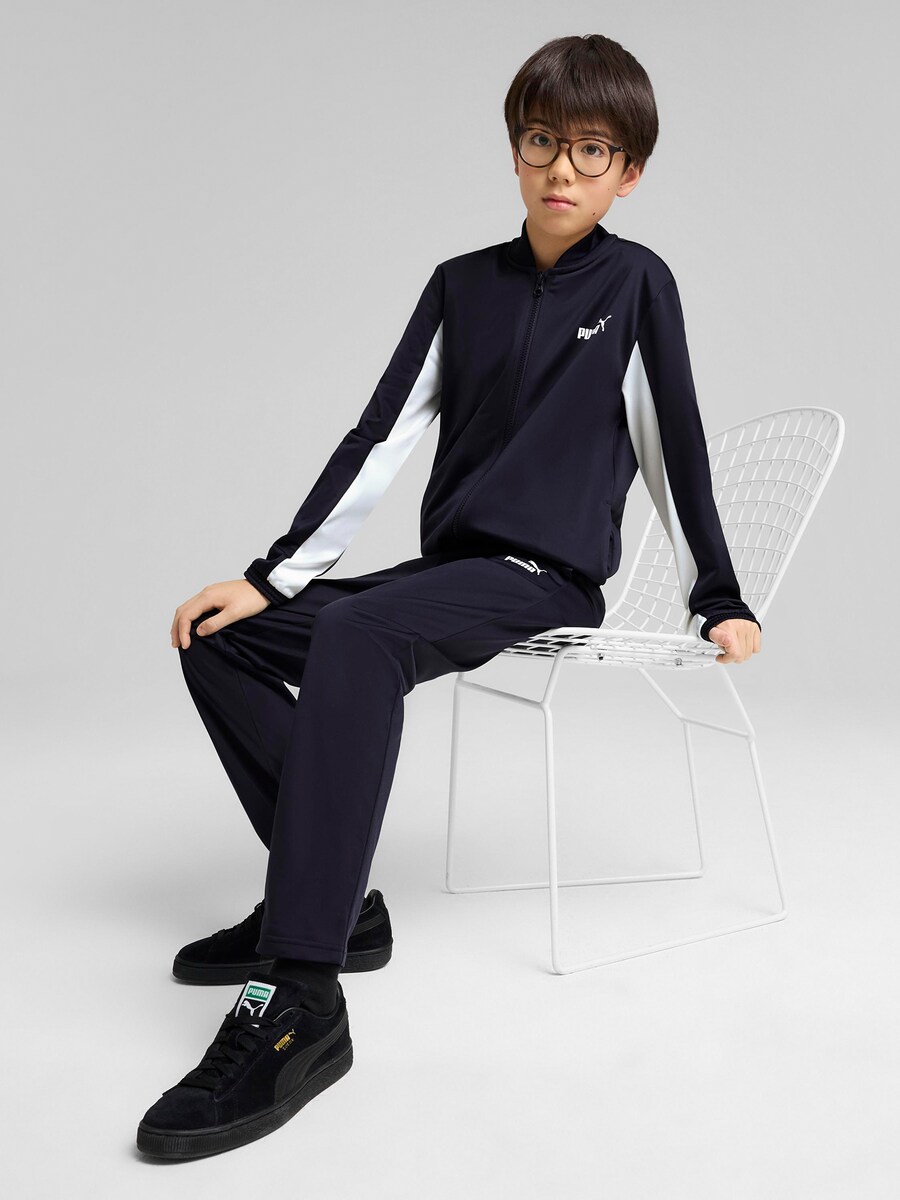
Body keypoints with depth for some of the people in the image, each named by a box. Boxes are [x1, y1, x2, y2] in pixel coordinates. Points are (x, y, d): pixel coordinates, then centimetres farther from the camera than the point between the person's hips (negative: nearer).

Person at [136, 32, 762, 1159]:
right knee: (221, 636, -3)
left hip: (550, 574, -7)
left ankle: (298, 1005, -40)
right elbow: (381, 437, 6)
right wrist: (270, 575, 0)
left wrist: (716, 602, 5)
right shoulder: (463, 284, 12)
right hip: (446, 566, 7)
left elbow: (674, 446, 3)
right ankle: (330, 899, -5)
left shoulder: (635, 282, 0)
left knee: (356, 635, -35)